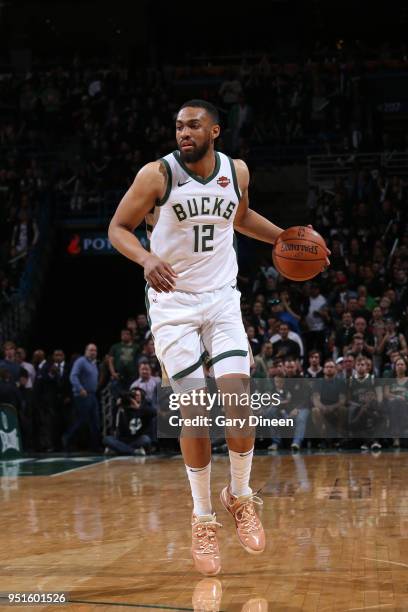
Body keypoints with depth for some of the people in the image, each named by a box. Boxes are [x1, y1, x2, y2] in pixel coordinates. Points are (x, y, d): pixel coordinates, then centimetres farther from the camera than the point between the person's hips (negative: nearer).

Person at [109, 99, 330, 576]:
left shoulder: (236, 171, 2)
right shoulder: (157, 175, -11)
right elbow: (118, 228, -7)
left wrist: (284, 238, 9)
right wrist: (147, 258, -26)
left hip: (222, 298, 3)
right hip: (172, 302, -3)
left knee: (237, 395, -12)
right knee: (193, 410, -7)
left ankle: (240, 496, 11)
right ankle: (202, 518, 8)